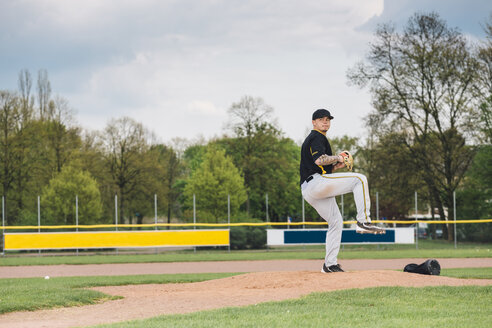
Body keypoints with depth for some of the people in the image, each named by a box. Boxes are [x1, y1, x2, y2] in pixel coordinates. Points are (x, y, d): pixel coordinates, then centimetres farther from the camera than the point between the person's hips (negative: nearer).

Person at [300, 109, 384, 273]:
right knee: (359, 179, -15)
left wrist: (335, 166, 16)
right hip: (316, 182, -11)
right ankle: (363, 221, -23)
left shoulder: (310, 140, 30)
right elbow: (319, 160, -20)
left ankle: (330, 264, 10)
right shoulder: (317, 137, -2)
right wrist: (337, 158, -5)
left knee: (336, 222, 13)